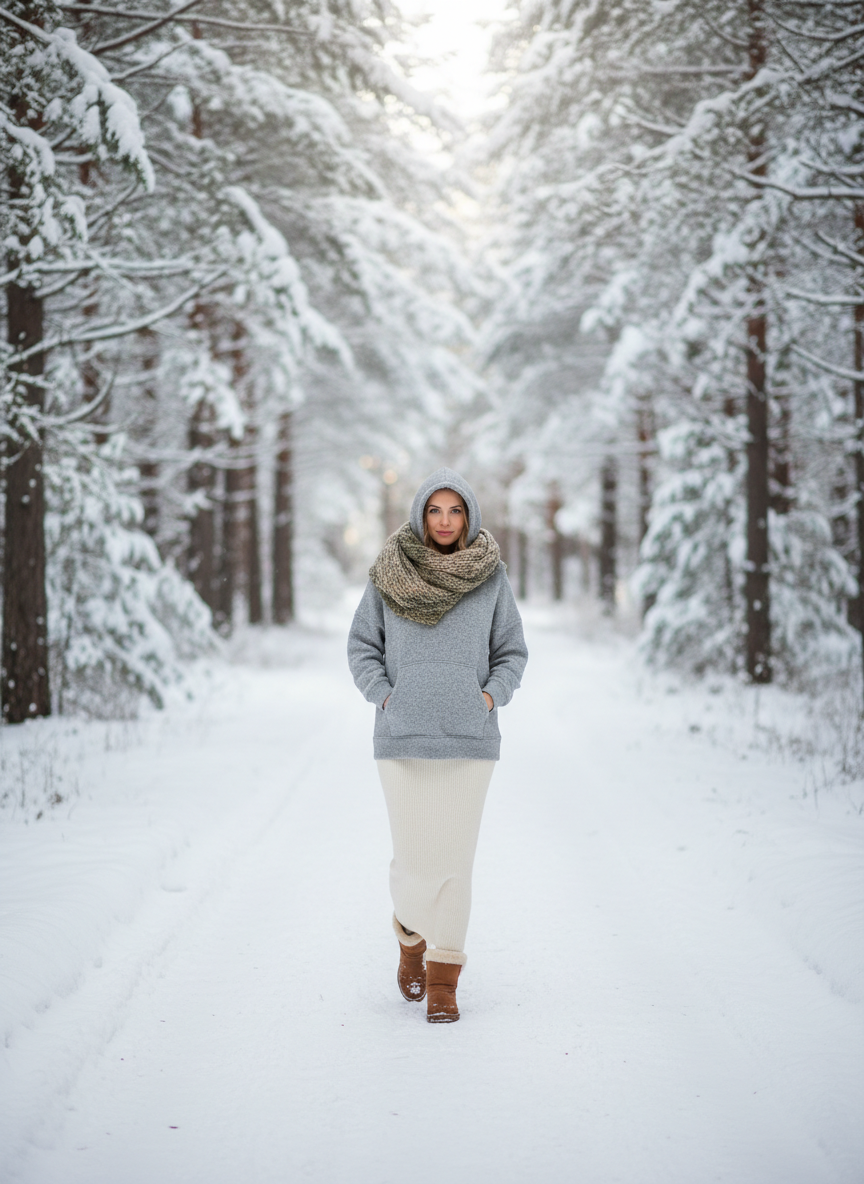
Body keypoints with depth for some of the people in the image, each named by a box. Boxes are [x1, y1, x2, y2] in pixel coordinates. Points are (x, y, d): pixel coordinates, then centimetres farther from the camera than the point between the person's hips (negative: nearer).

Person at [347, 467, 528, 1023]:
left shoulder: (491, 575, 3)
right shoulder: (390, 574, 1)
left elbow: (512, 652, 9)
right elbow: (362, 646, 7)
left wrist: (489, 697, -6)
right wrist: (384, 697, -6)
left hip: (470, 738, 0)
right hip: (403, 739, 0)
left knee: (454, 857, 0)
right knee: (413, 856, 0)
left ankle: (443, 977, 10)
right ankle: (411, 936, 30)